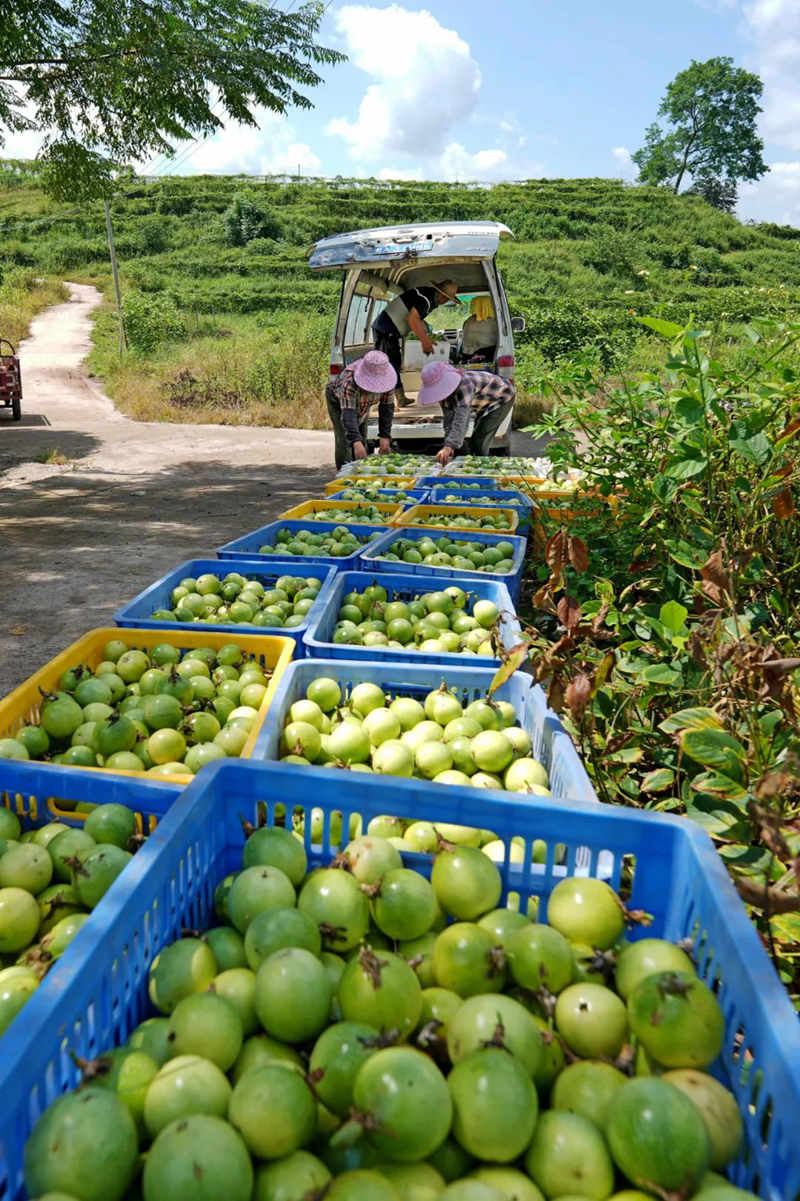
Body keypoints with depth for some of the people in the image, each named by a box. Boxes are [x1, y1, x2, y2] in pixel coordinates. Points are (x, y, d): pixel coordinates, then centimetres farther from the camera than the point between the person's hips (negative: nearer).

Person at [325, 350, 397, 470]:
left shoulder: (387, 380, -32)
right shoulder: (349, 382, -46)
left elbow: (387, 408, -22)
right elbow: (348, 414, -53)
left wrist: (385, 436, -28)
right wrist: (356, 442, -65)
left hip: (362, 404, 5)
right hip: (337, 399, -4)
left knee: (362, 440, 3)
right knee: (344, 439, -18)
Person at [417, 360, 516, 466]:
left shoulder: (464, 385, -42)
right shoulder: (444, 390, -17)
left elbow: (461, 419, -53)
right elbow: (448, 417, -17)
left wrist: (449, 446, -64)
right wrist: (448, 446, -30)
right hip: (485, 405, 9)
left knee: (479, 442, -18)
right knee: (475, 442, 16)